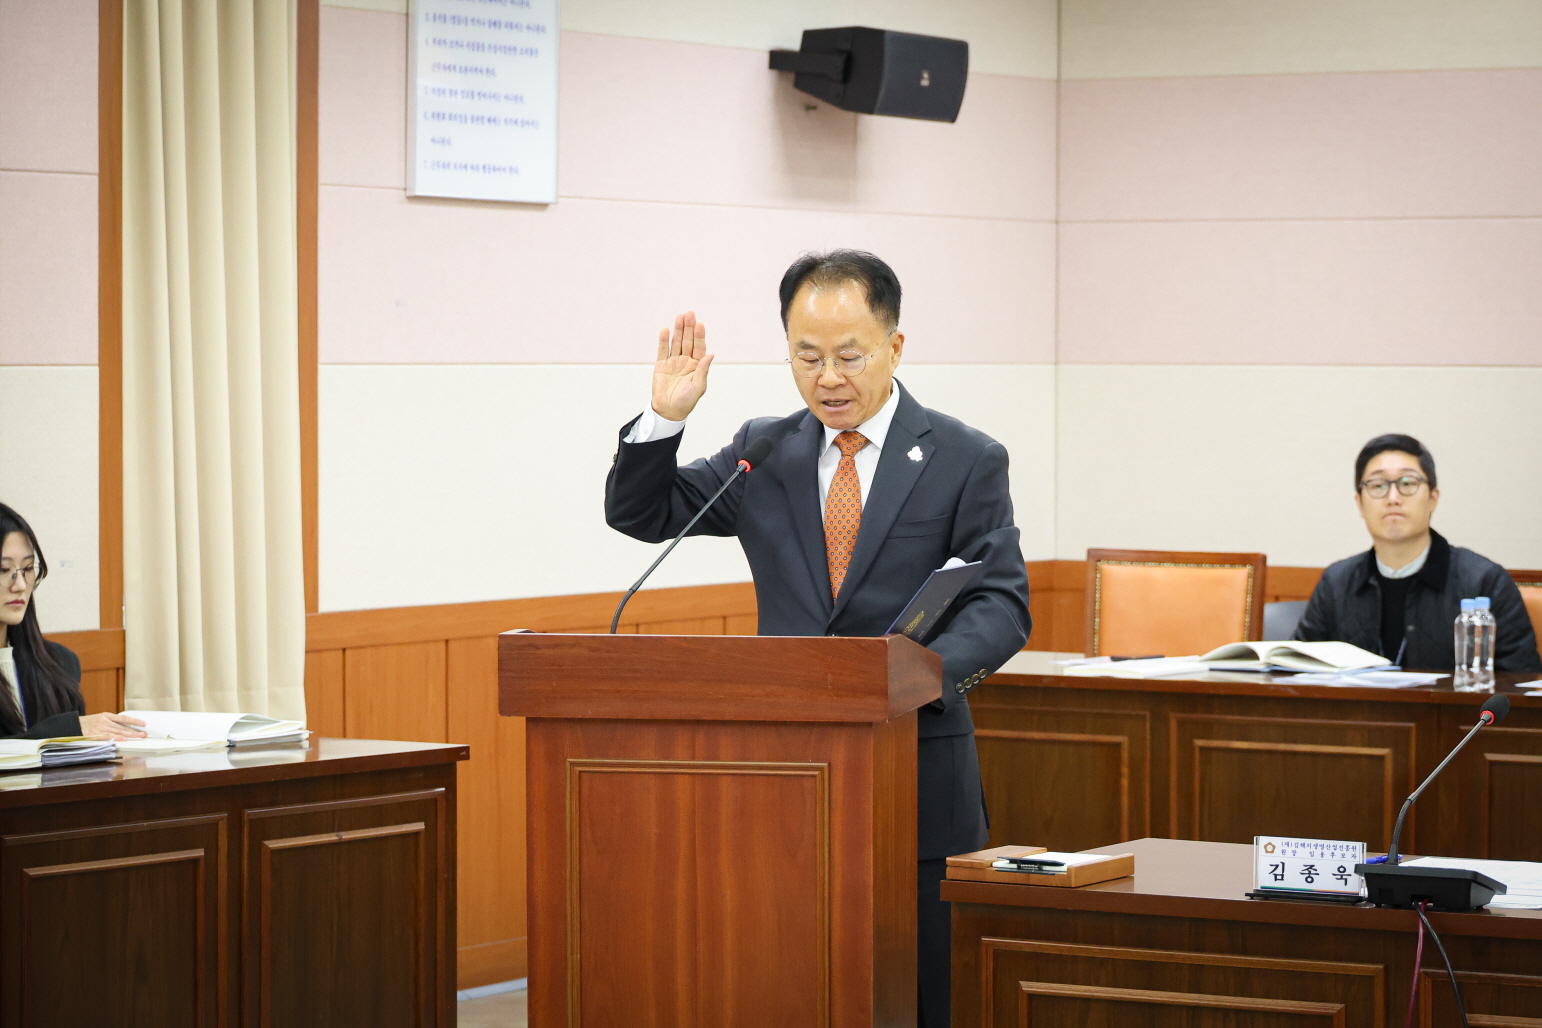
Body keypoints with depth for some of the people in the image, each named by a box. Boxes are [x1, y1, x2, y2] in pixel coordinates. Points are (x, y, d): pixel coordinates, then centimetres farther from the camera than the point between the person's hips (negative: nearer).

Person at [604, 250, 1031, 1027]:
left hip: (917, 784, -3)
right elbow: (640, 514, 14)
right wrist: (666, 417, -3)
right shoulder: (763, 453, 11)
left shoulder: (966, 461, 0)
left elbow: (1001, 604, -7)